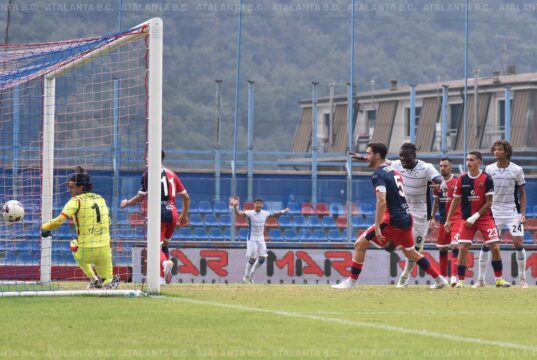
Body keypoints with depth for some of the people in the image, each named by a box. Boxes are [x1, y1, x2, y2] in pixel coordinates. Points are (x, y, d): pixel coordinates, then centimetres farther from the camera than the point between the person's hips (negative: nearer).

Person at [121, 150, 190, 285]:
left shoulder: (148, 174, -1)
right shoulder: (171, 174, 16)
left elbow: (141, 197, -6)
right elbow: (186, 197, 14)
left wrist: (127, 203, 12)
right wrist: (184, 215, 26)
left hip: (158, 213, -5)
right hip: (172, 213, 5)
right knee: (164, 244, 20)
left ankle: (165, 262, -40)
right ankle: (162, 277, 13)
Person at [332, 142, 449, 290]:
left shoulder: (378, 175, -12)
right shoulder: (394, 171, 16)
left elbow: (382, 201, -24)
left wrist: (377, 227, -26)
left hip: (393, 220, -9)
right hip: (407, 218, 9)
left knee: (360, 244, -3)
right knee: (411, 252, 25)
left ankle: (351, 282, -2)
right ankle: (440, 280, 25)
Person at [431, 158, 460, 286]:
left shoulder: (457, 182, -6)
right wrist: (432, 217, 17)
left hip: (456, 218, -6)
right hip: (443, 220, 6)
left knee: (455, 245, -17)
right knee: (442, 248, 11)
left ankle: (454, 276, -23)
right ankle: (443, 276, 22)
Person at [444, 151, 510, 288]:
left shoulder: (486, 179, -8)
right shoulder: (462, 179, 1)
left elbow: (489, 202, -8)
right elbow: (456, 200, 9)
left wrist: (475, 217, -15)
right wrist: (448, 220, 7)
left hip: (485, 217, -2)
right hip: (467, 219, 2)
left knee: (495, 247, -7)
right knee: (463, 248, -8)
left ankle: (499, 279, 6)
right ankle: (460, 281, 0)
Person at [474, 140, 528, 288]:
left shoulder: (517, 170, -5)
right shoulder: (489, 169, -1)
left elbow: (522, 193, 2)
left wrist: (522, 214, -6)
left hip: (513, 212, -1)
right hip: (494, 212, 1)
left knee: (518, 243, -9)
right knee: (486, 244, -3)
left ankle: (522, 279, 3)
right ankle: (480, 280, 4)